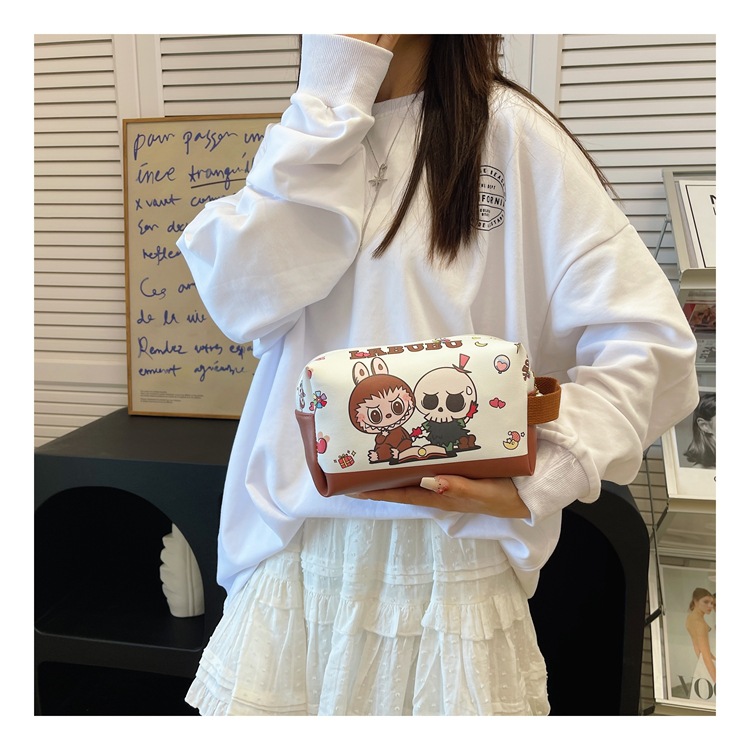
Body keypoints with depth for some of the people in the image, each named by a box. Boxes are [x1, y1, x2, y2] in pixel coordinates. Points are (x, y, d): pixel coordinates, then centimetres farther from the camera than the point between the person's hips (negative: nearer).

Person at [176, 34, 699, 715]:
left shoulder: (506, 131, -3)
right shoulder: (309, 135, 10)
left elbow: (650, 341, -8)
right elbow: (243, 298, -9)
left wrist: (538, 482, -19)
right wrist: (332, 90, -10)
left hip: (455, 555, -3)